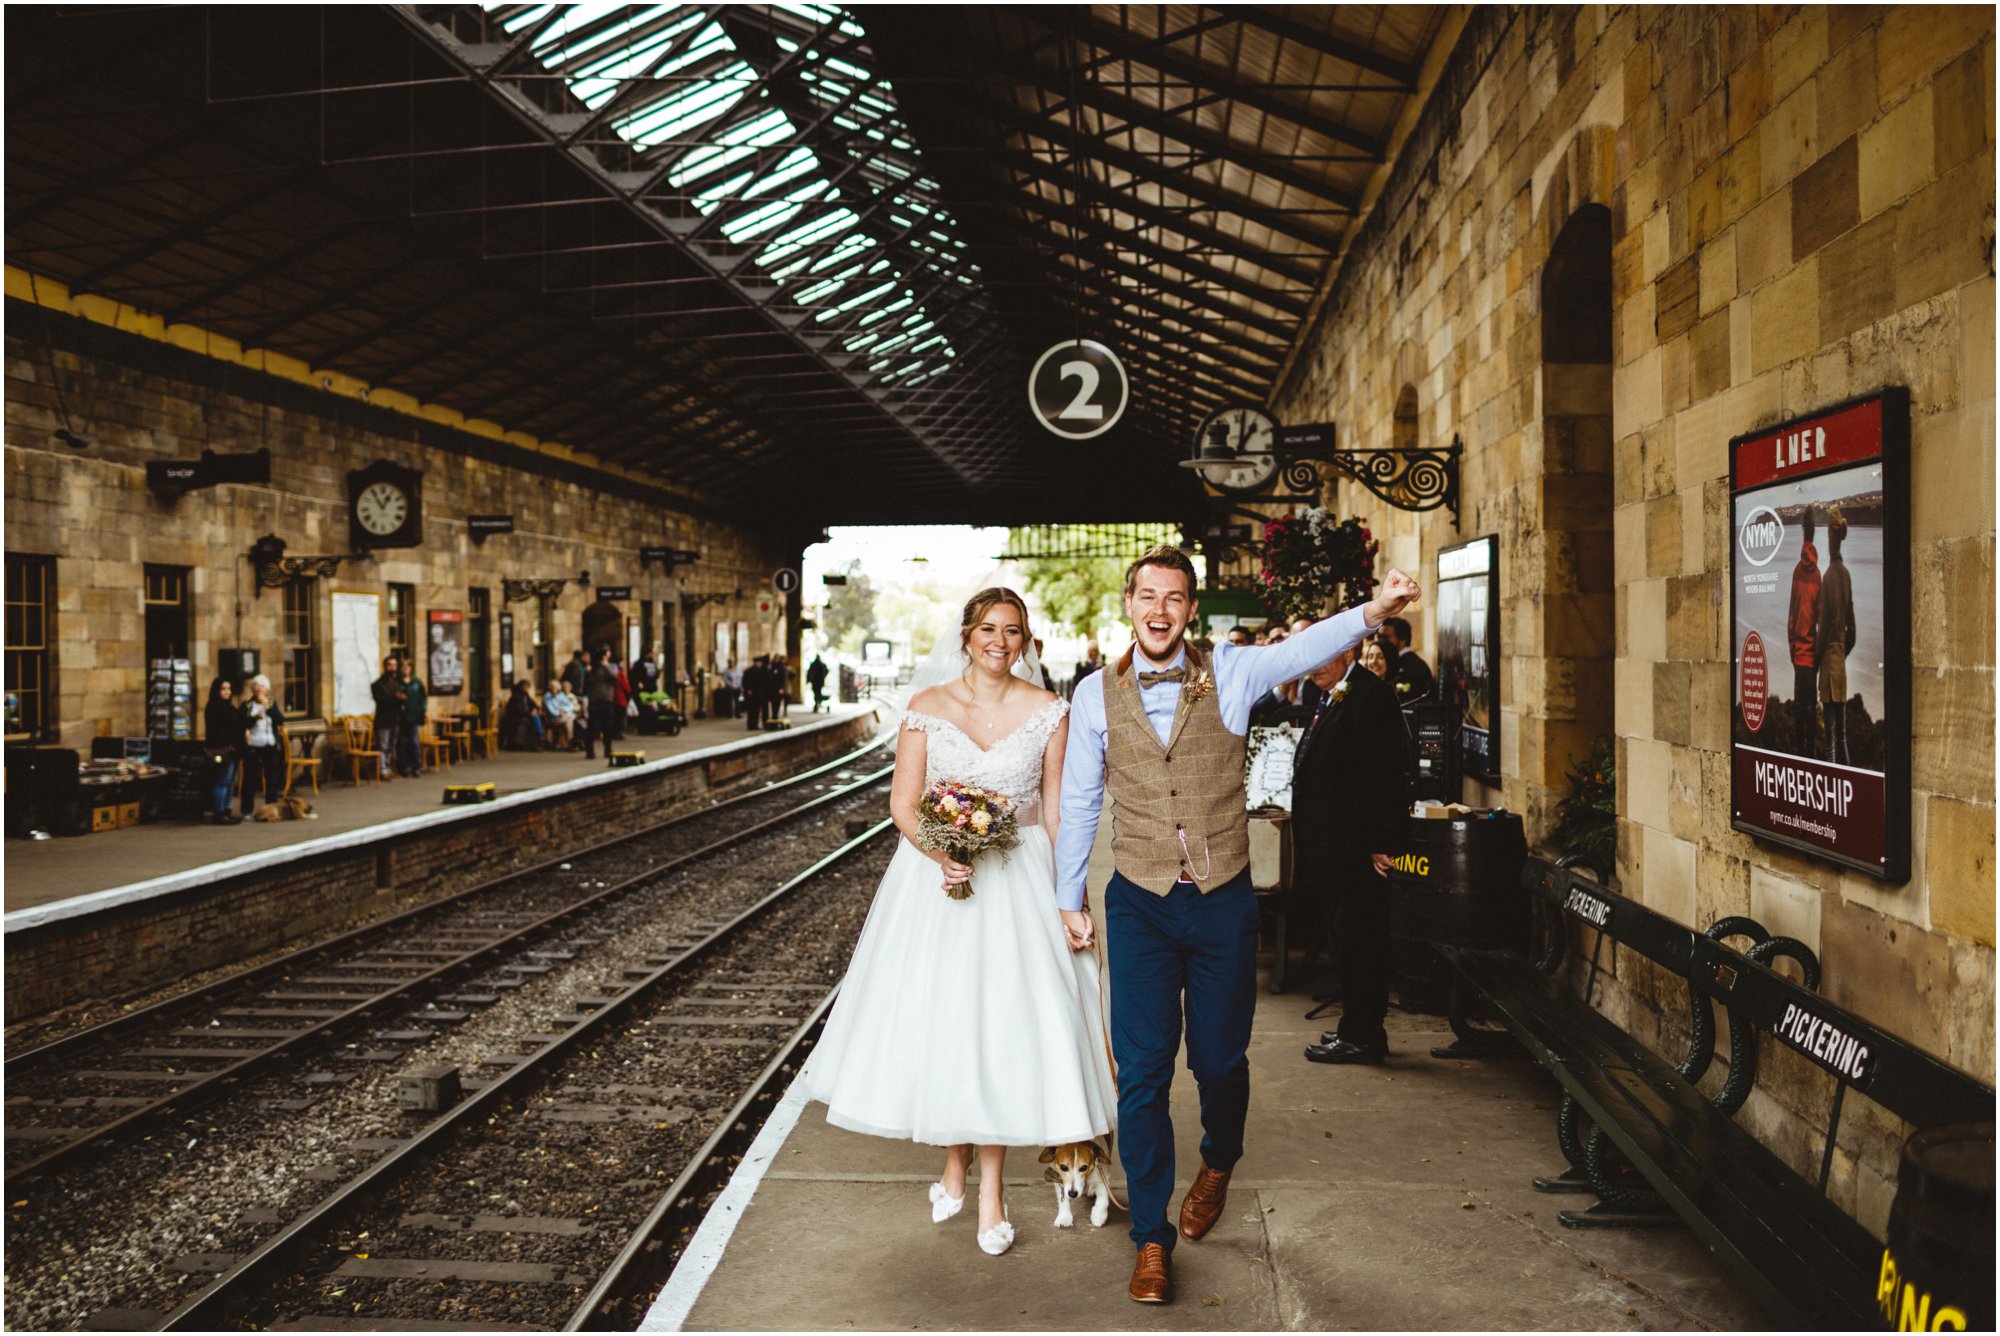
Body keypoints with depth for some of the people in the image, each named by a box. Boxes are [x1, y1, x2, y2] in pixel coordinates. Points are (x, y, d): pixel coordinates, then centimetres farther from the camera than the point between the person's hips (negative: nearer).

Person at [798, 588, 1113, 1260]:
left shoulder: (1047, 710, 0)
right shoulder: (928, 706, -1)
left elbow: (1058, 810, 0)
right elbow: (903, 800, -2)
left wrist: (1071, 901, -5)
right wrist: (938, 853, -21)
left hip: (1019, 881, 0)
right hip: (938, 872, 1)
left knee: (1002, 1023, -1)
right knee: (938, 1018, 6)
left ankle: (990, 1189, 13)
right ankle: (954, 1164, 28)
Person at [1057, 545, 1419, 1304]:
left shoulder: (1229, 675, -2)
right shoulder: (1096, 694, -2)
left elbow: (1302, 650, -19)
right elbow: (1078, 804, 5)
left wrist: (1373, 612, -37)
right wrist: (1067, 904, 9)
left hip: (1224, 901, 0)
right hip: (1140, 906, 0)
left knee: (1219, 1058, 13)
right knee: (1142, 1071, -1)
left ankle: (1218, 1167, 46)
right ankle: (1151, 1239, 16)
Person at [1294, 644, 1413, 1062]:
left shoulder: (1370, 694, -14)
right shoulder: (1332, 698, 17)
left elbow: (1384, 772, -19)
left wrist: (1377, 842, -20)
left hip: (1356, 844, -10)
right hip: (1330, 845, 10)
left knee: (1356, 940, -2)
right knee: (1347, 938, 15)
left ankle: (1360, 1036, 7)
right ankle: (1358, 1029, 25)